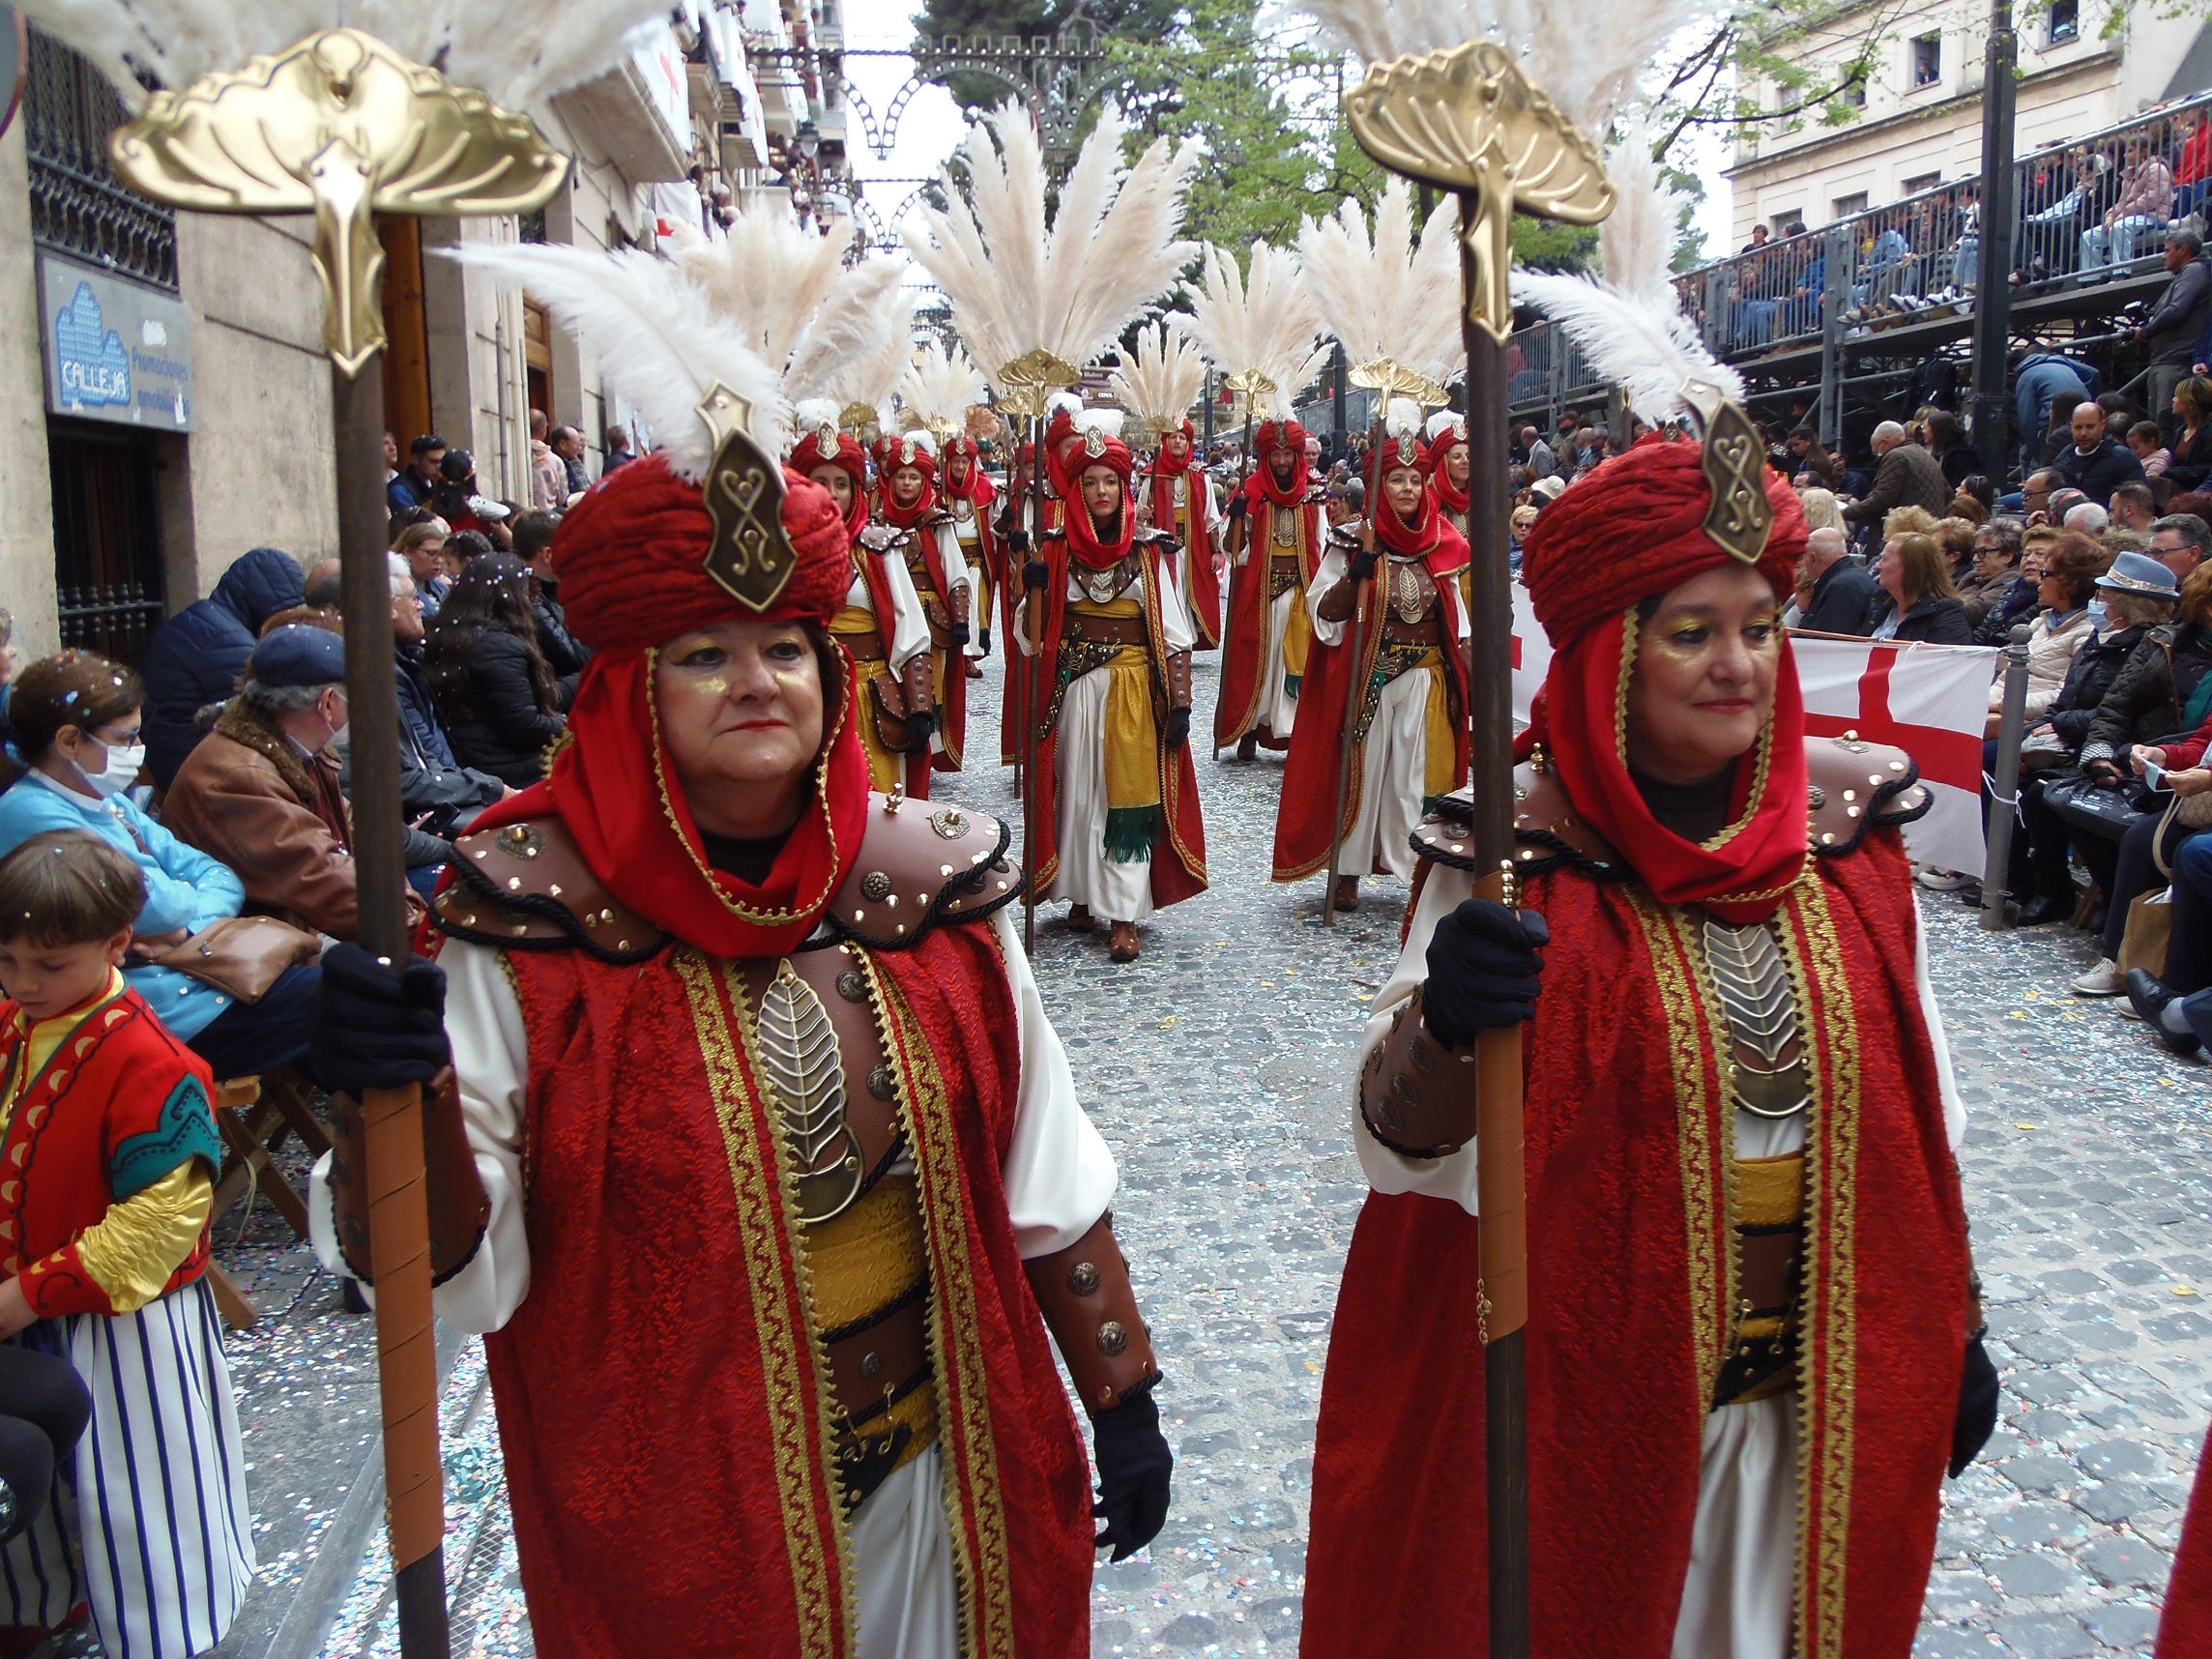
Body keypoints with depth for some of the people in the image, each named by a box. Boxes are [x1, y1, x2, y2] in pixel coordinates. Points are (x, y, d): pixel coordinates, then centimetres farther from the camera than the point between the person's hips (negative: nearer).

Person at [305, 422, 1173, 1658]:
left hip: (939, 1466, 3)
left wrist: (1121, 1396, 4)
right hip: (673, 1517, -3)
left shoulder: (932, 880, -8)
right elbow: (454, 1266, -17)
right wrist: (401, 1095, -35)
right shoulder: (531, 916, -16)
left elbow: (1045, 1181, 0)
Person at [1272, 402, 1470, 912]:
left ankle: (1420, 868, 13)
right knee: (1360, 770, 3)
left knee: (1418, 775, 4)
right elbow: (1323, 611, -8)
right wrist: (1356, 574, -23)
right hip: (1366, 675, -2)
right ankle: (1348, 871, 13)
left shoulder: (1442, 544, 6)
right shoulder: (1356, 541, -3)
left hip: (1427, 679, 2)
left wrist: (1465, 680, 7)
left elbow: (1457, 621, 12)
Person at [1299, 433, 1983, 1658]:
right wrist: (1444, 1023, -39)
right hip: (1586, 1401, -3)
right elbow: (1400, 1146, -19)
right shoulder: (1511, 848, -17)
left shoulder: (1853, 815, -5)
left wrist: (1953, 1324, 10)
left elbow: (1916, 1109, 6)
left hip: (1825, 1397, 4)